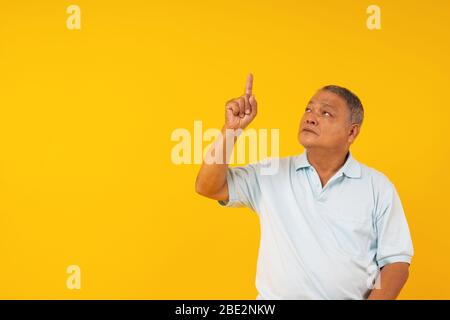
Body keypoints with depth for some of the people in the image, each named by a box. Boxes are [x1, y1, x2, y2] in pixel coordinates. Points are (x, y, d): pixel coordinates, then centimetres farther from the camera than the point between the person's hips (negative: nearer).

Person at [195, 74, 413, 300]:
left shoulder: (378, 187, 6)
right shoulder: (271, 174, 7)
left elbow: (396, 261, 6)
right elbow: (208, 187, -3)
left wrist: (377, 298, -12)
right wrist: (231, 129, -13)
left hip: (354, 295, 0)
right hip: (277, 295, 0)